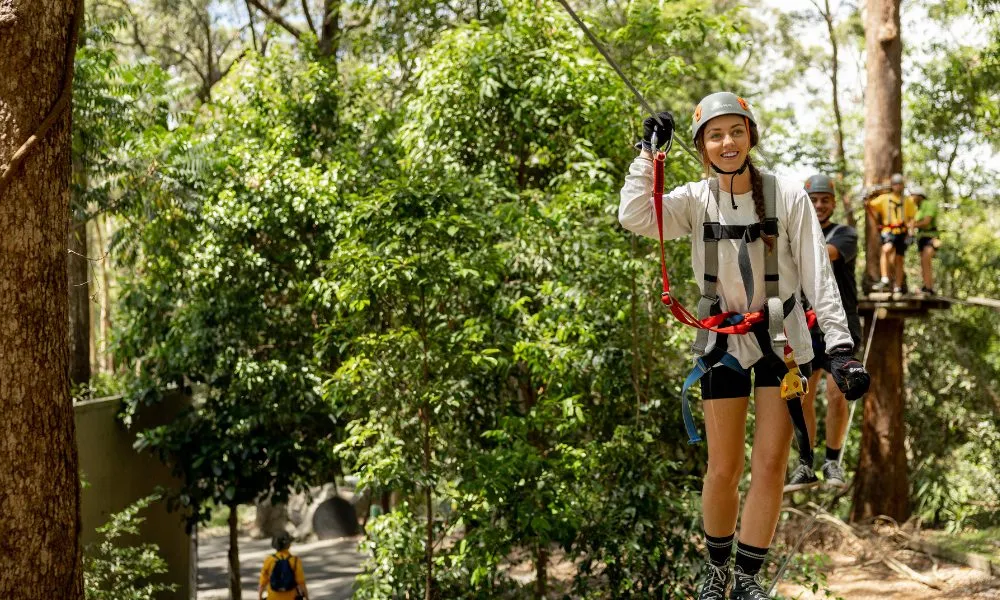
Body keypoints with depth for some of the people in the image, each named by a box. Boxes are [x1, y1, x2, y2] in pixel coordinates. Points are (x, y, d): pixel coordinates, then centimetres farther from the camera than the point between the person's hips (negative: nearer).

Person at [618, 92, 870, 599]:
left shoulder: (788, 196, -10)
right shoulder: (695, 201, -5)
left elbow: (818, 276, -10)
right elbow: (633, 217, -21)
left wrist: (841, 347, -17)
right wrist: (649, 150, -18)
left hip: (782, 339, -1)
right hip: (723, 342, 1)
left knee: (770, 464, -1)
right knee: (723, 471, 3)